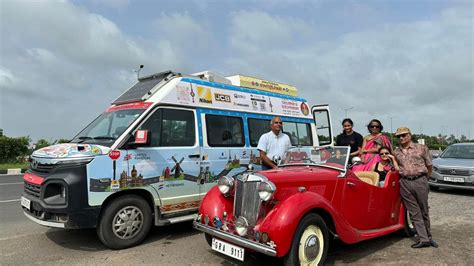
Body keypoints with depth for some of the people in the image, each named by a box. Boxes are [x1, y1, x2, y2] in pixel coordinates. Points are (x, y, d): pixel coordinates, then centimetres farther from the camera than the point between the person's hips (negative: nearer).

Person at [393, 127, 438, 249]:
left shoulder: (421, 148, 5)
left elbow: (429, 166, 10)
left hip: (420, 181, -2)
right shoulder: (395, 153, 10)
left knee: (424, 211, 7)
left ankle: (429, 237, 22)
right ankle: (424, 239, 6)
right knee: (414, 213, 2)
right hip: (405, 184, 2)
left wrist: (424, 179, 14)